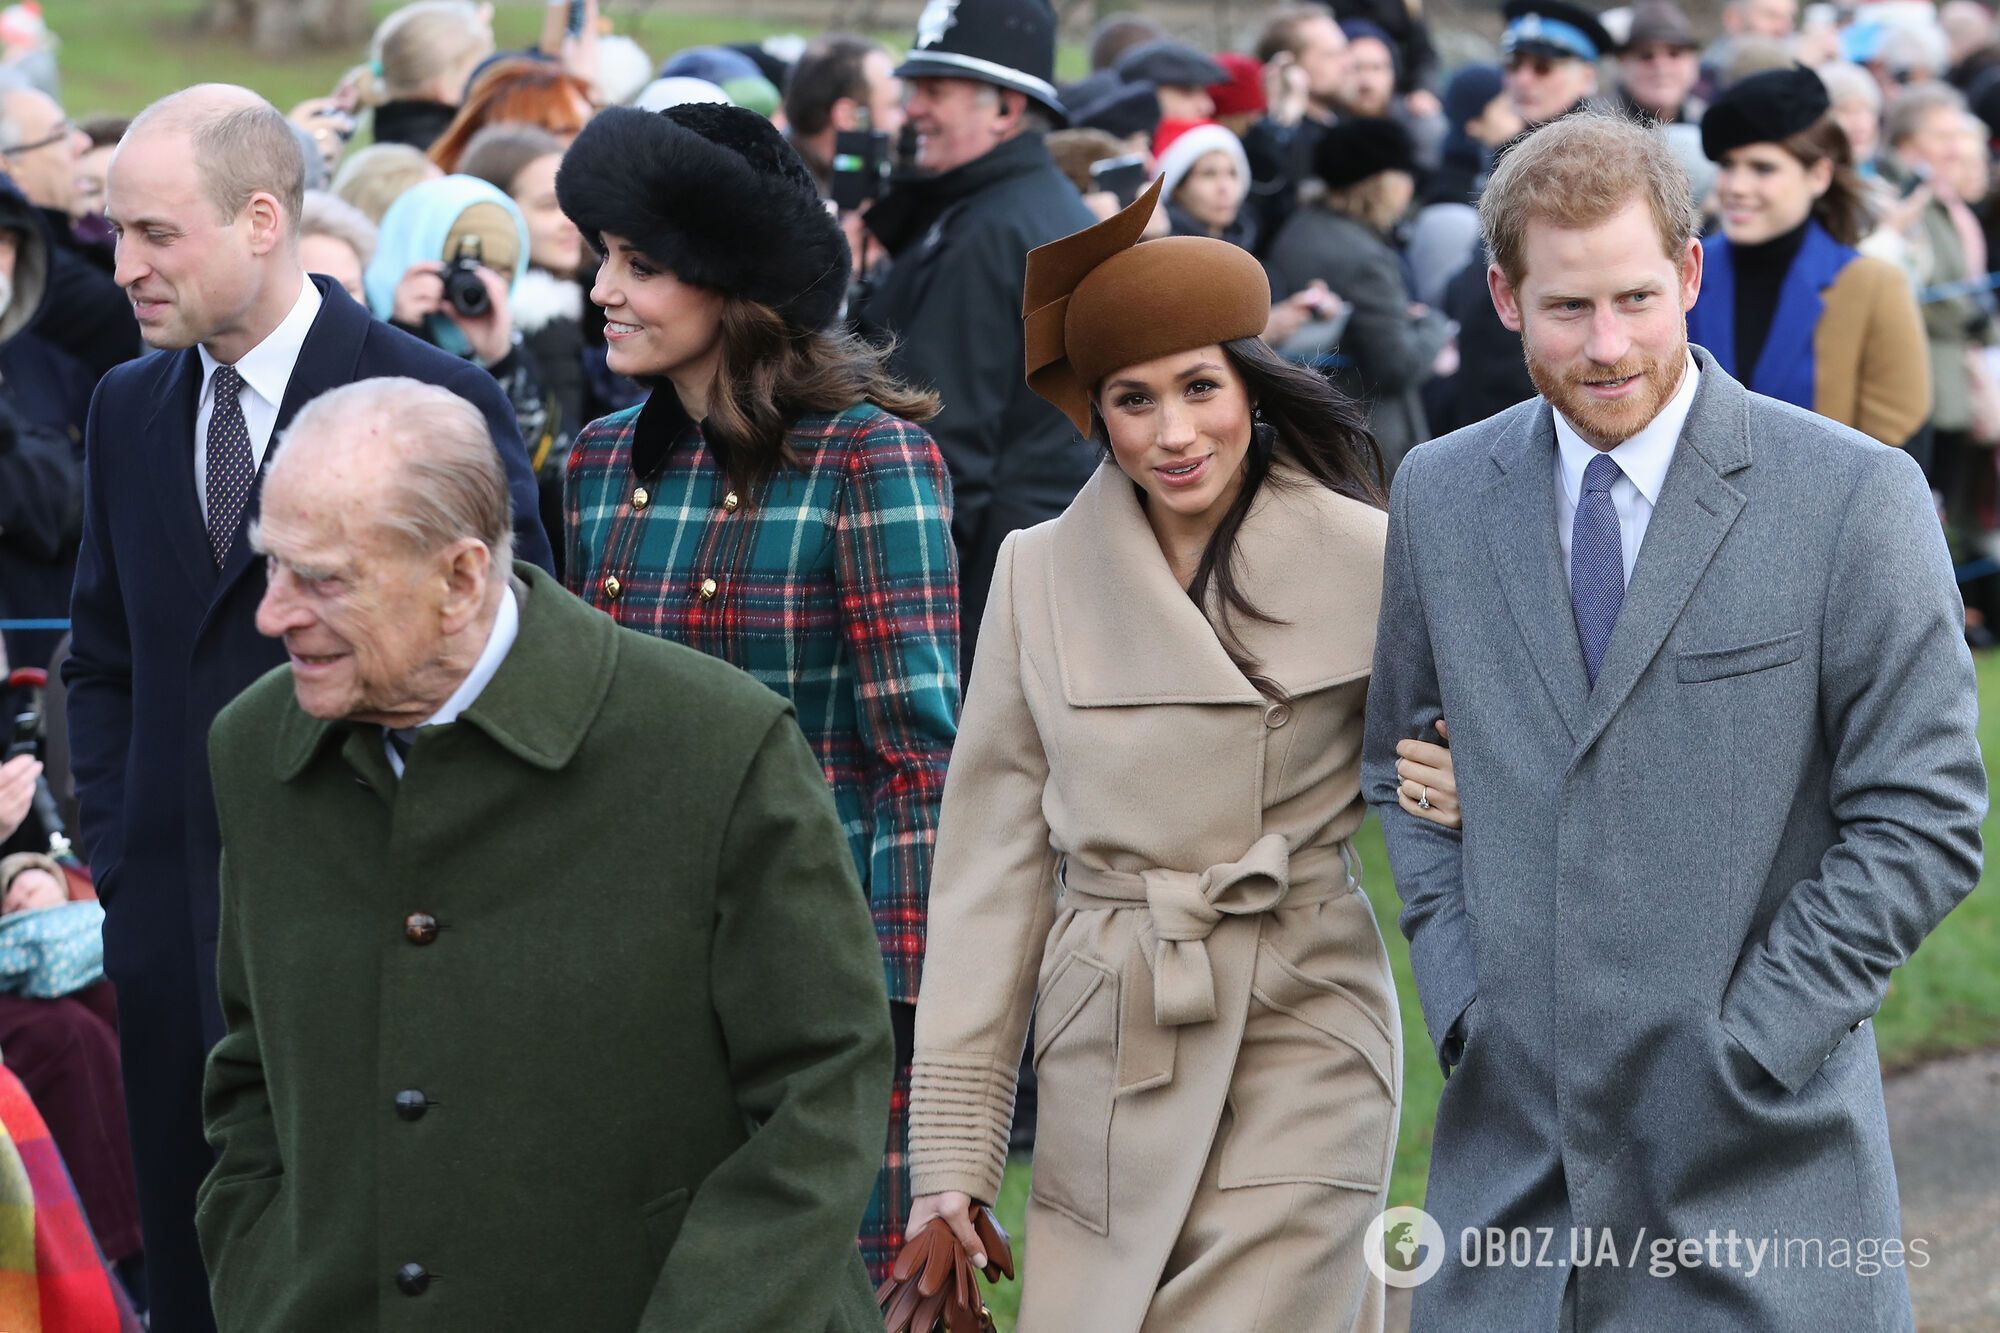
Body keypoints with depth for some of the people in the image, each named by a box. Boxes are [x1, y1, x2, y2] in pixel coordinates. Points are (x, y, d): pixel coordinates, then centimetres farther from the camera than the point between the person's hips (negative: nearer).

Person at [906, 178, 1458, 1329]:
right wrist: (953, 1146, 2)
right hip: (1104, 1057, 3)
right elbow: (993, 866, 4)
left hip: (1302, 1049, -3)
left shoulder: (1365, 561, -3)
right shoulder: (1041, 573, 3)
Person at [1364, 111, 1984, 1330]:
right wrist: (1460, 996, 5)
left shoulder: (1857, 498, -6)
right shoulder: (1440, 496, 7)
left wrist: (1746, 1049, -10)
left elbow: (1925, 818, -6)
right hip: (1514, 1143, 3)